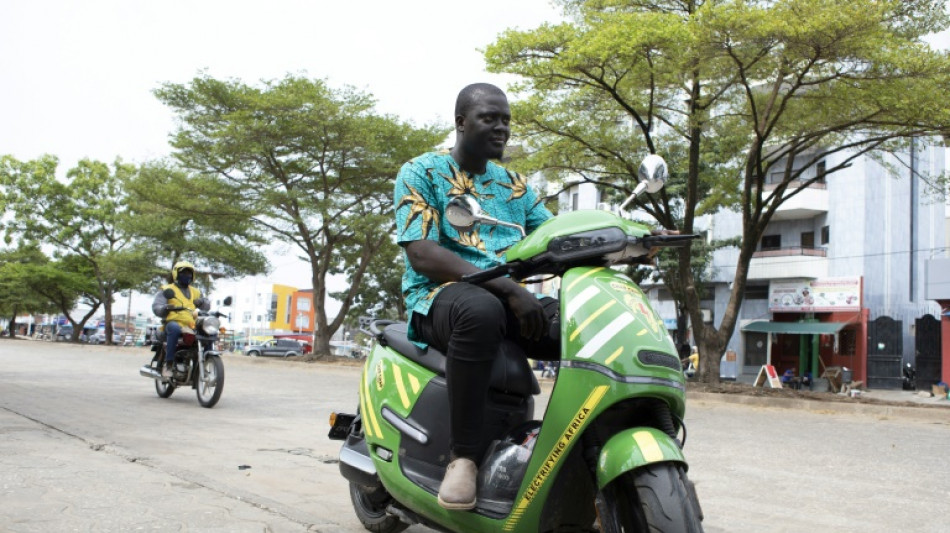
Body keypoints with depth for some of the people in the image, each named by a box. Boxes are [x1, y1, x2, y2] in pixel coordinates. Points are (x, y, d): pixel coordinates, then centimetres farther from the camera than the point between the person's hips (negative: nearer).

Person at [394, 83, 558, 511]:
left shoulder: (512, 183, 19)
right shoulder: (421, 173, 1)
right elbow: (422, 256, -13)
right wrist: (508, 288, -24)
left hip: (511, 299, 6)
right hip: (439, 298, -5)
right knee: (482, 310, -41)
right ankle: (463, 457, -30)